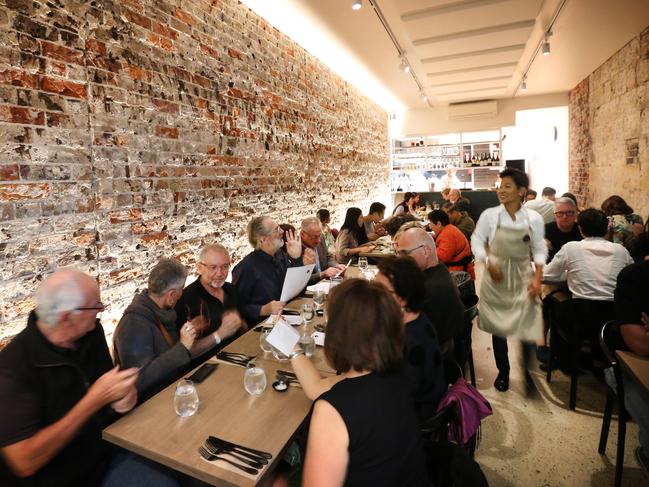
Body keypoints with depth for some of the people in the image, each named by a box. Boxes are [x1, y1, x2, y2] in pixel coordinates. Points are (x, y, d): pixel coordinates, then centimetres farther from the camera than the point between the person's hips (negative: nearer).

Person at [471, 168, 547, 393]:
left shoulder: (534, 218, -4)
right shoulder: (489, 215, -7)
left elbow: (539, 250, 2)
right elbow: (477, 241, -1)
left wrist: (537, 279, -7)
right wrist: (488, 262, -16)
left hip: (523, 278, 0)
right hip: (496, 277, 0)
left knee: (528, 326, -2)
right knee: (498, 328, 9)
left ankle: (527, 370, 26)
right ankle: (503, 372, 30)